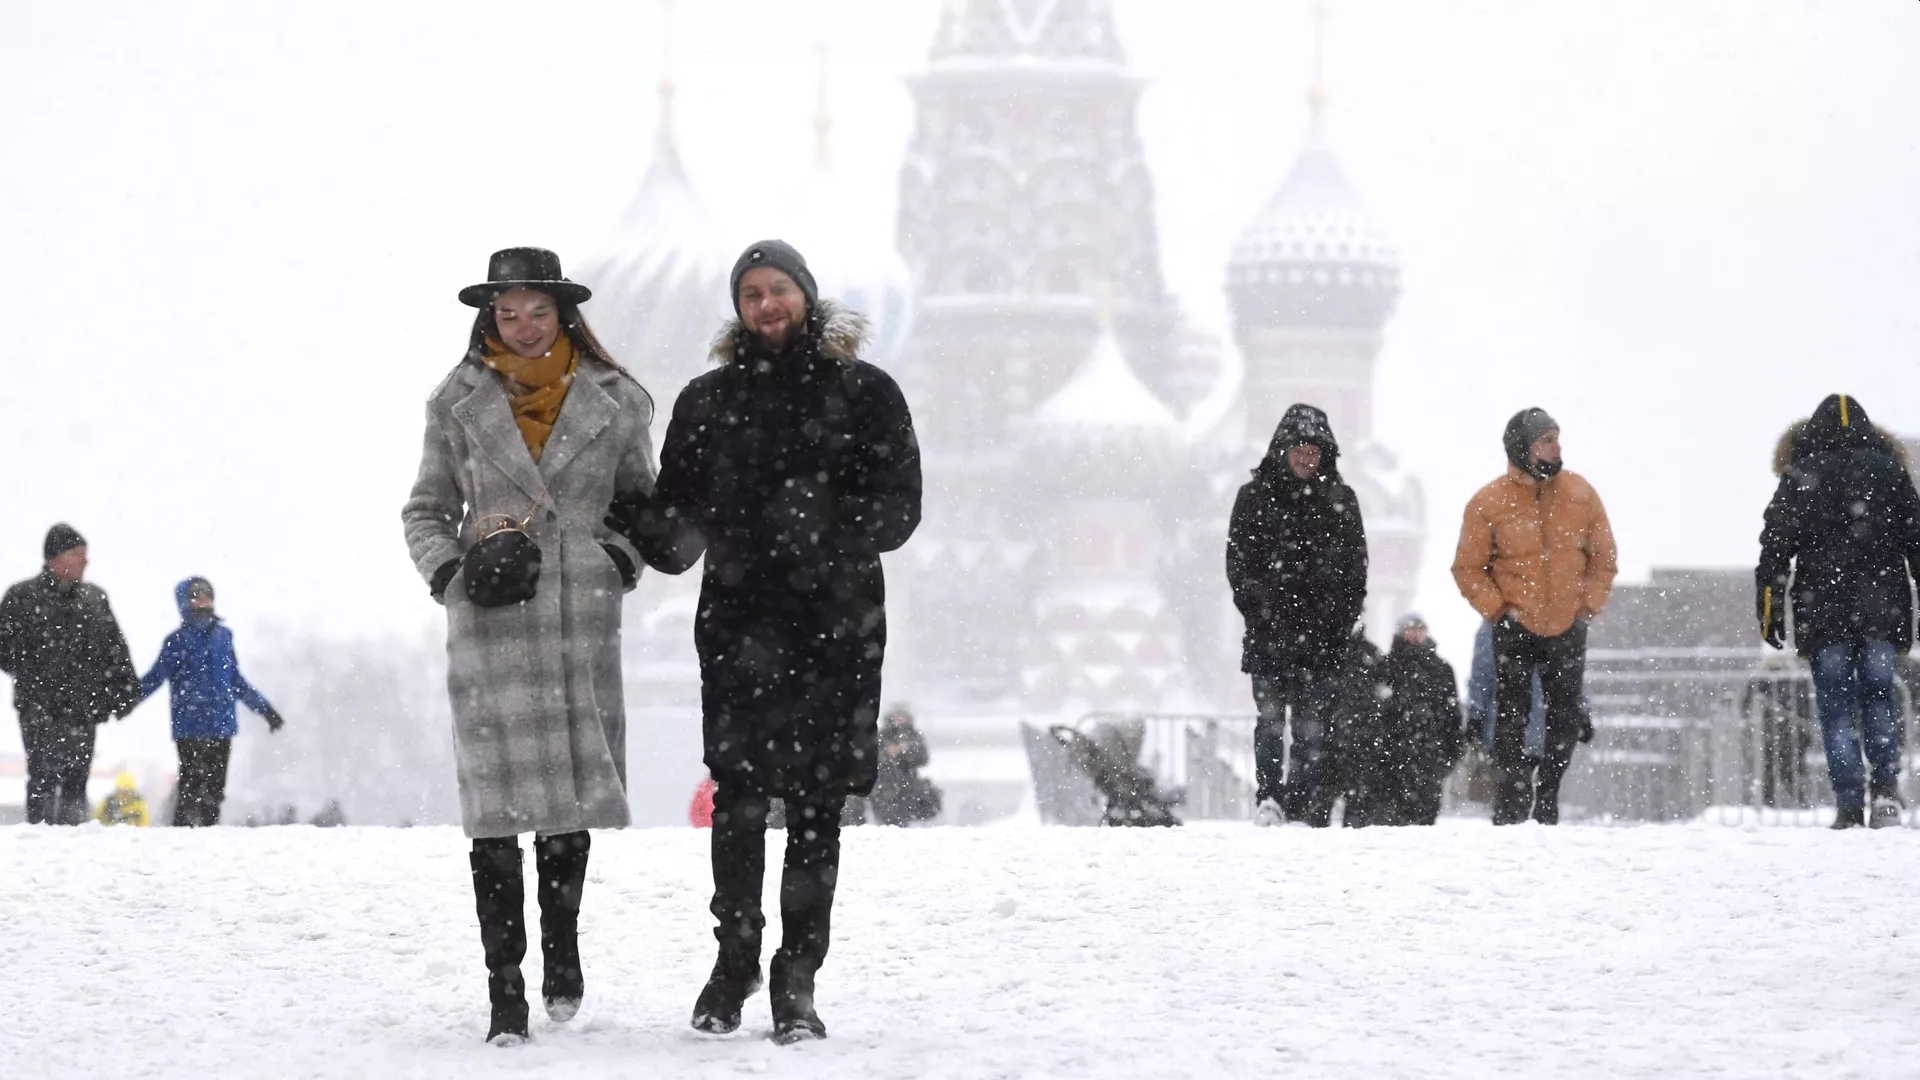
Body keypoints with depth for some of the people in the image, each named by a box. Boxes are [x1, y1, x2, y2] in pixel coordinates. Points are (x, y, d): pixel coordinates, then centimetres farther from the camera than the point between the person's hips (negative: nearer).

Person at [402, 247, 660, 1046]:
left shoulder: (612, 402, 7)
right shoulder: (460, 405, 7)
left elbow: (643, 499, 17)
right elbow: (426, 513, 13)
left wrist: (625, 555, -2)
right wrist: (452, 573, -5)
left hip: (583, 620, 1)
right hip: (491, 624, -1)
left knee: (572, 796, 7)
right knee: (498, 804, -7)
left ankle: (561, 944, 31)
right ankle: (505, 990, -5)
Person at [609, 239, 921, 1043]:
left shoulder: (863, 393, 6)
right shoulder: (707, 401, 11)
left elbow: (898, 506, 0)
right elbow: (679, 526, 10)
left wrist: (831, 537, -17)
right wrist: (639, 523, -12)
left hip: (835, 623, -1)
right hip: (738, 622, 1)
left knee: (816, 804, -1)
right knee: (737, 798, -2)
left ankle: (798, 977, 7)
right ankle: (735, 957, 15)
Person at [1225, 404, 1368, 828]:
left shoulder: (1340, 500, 11)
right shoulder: (1255, 497, 7)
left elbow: (1355, 565, 12)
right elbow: (1239, 562, 4)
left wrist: (1345, 614, 1)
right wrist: (1260, 609, -7)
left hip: (1323, 632, 1)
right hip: (1270, 631, -1)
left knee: (1313, 722, -1)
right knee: (1271, 715, -9)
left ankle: (1301, 806, 1)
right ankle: (1268, 798, -11)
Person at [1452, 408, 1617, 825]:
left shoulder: (1580, 494, 0)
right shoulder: (1488, 503, -8)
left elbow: (1603, 557, 9)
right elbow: (1468, 568, -1)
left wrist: (1588, 604, -1)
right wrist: (1498, 608, -11)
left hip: (1568, 629, 3)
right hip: (1514, 630, -3)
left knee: (1567, 719, 6)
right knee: (1511, 721, -4)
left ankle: (1547, 802, 21)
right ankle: (1511, 811, 0)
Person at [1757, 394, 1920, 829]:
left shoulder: (1801, 475, 2)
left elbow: (1775, 547, -3)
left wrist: (1769, 609, -1)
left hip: (1824, 612, -2)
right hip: (1882, 611, 2)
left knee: (1835, 704, 2)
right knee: (1878, 695, 11)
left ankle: (1849, 803, -5)